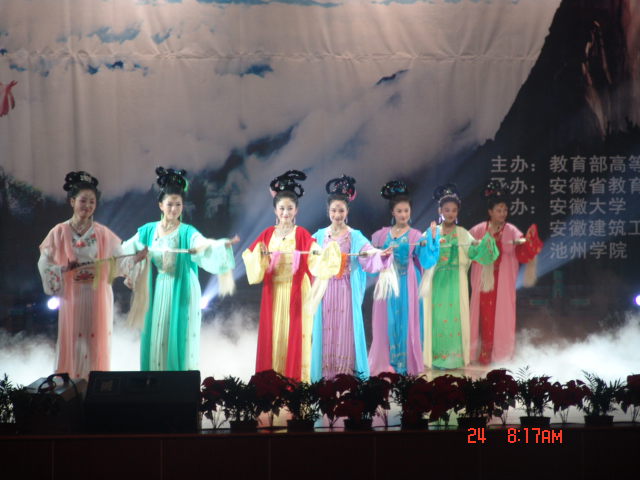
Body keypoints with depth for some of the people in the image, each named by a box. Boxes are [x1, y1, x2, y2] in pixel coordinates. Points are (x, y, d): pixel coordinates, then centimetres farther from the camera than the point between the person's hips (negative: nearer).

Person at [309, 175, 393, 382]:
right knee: (325, 331, 2)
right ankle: (325, 374, 7)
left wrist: (382, 254, -32)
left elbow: (369, 256, -12)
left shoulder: (354, 236, 1)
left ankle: (347, 374, 1)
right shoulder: (320, 235, 10)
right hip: (325, 290, 2)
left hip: (346, 291, -2)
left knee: (345, 330, -3)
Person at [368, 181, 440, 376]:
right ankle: (386, 363, 9)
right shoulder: (382, 234, 8)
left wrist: (432, 238, -17)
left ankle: (406, 363, 7)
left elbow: (426, 260, -11)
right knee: (387, 322, 2)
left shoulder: (415, 236, 0)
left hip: (406, 285, -2)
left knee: (406, 321, 0)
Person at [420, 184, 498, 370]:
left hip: (455, 284, 0)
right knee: (436, 318, -2)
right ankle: (436, 356, 5)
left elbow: (474, 253, -5)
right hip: (436, 283, 0)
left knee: (454, 317, -2)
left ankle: (454, 357, 5)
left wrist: (484, 242, -20)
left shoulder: (463, 234, 7)